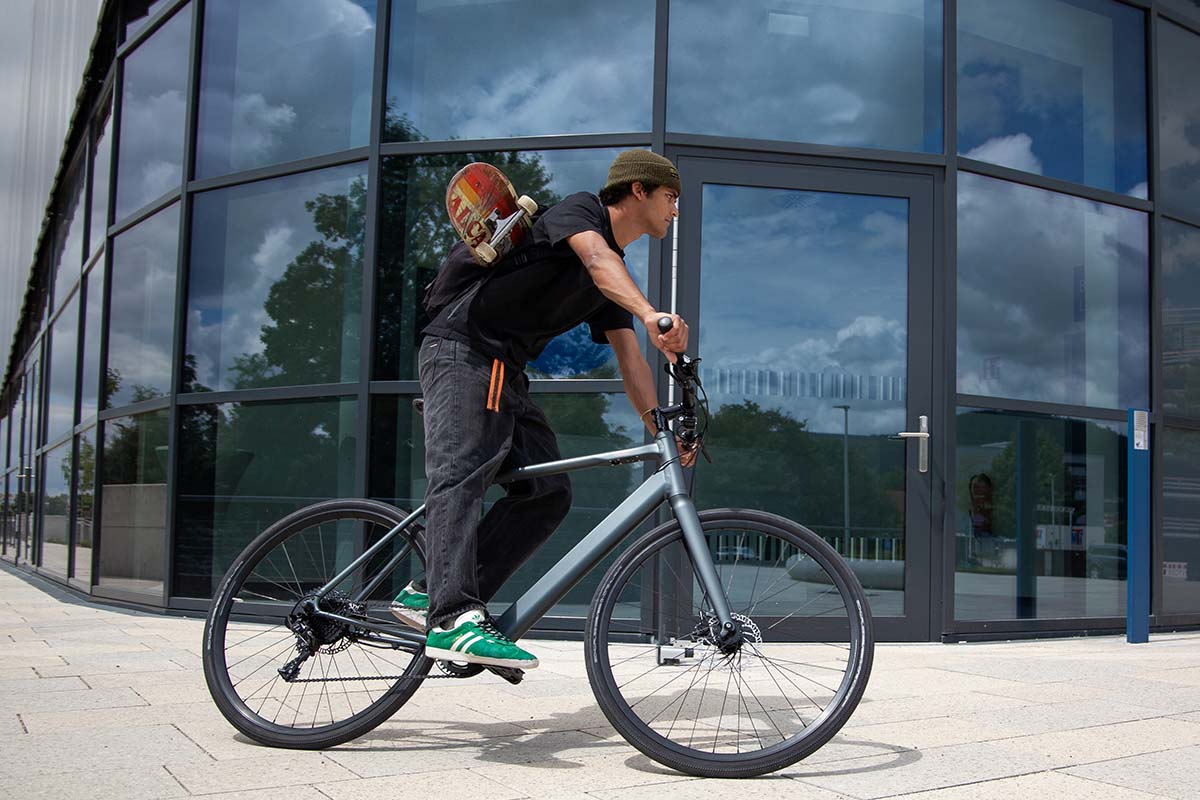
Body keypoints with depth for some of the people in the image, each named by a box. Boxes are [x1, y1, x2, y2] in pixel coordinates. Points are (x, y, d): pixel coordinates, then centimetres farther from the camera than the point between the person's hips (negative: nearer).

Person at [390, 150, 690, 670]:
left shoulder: (616, 282, 21)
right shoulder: (578, 210, -3)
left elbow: (629, 361, 16)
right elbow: (596, 259, -27)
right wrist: (650, 314, -44)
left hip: (505, 374, 9)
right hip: (462, 350, -9)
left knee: (548, 492, -4)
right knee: (462, 476, -23)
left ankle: (432, 595, -7)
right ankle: (453, 620, -33)